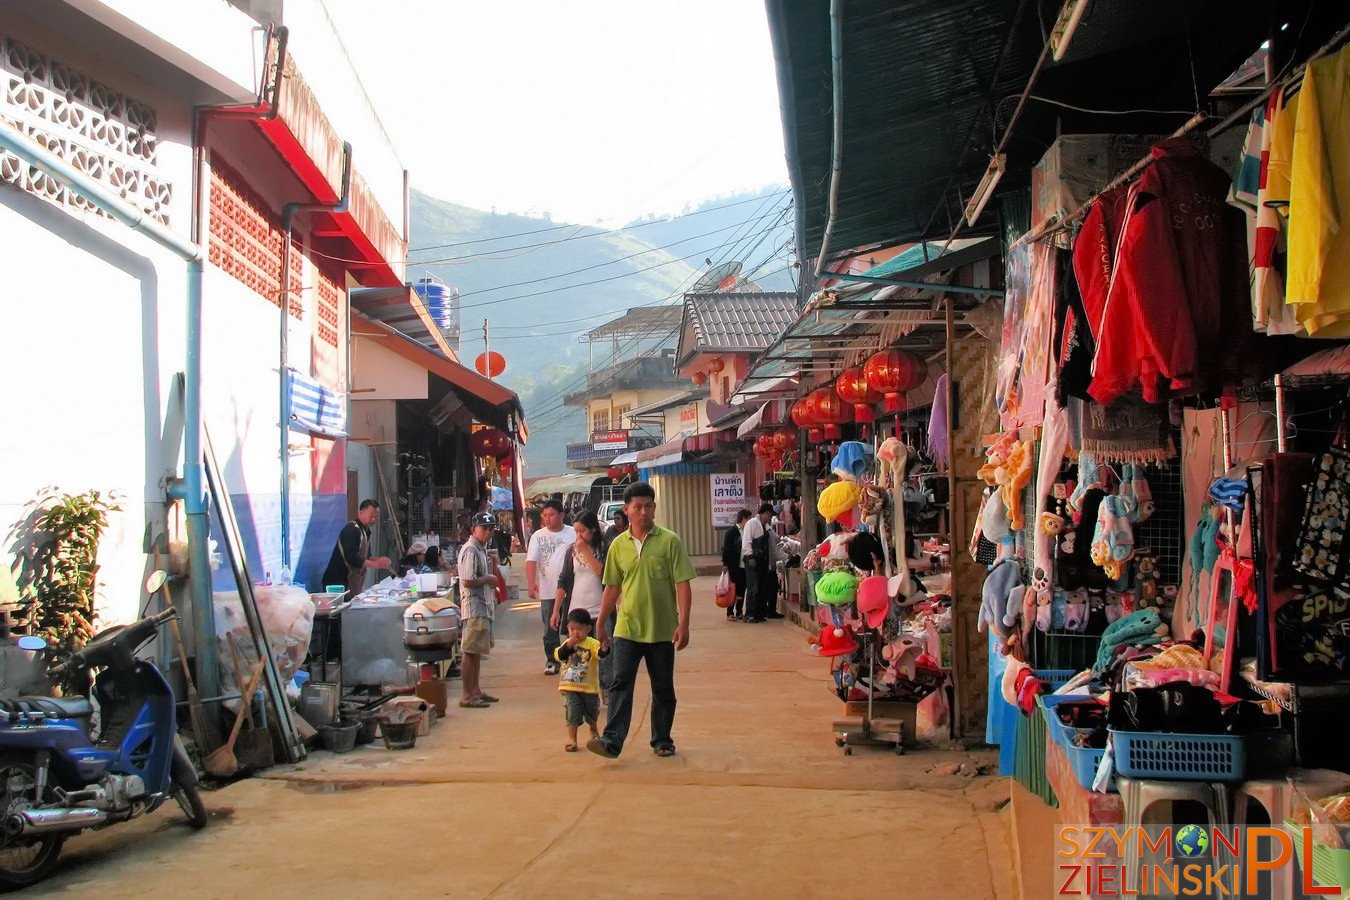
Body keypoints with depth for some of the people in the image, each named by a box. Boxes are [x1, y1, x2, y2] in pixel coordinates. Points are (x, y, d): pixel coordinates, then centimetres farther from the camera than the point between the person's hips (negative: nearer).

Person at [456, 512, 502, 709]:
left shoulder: (482, 549, 16)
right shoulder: (470, 550, -15)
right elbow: (468, 582, -23)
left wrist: (493, 564, 9)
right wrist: (488, 578, -11)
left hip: (484, 607, 11)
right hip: (474, 608, -11)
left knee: (477, 651, 16)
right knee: (470, 651, -7)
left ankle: (475, 690, 25)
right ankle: (467, 696, -5)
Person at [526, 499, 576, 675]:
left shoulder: (572, 534, 0)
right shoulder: (538, 536, 1)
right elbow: (531, 561, -8)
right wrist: (531, 582, -23)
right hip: (548, 591, 1)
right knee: (550, 629, 6)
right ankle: (552, 660, 16)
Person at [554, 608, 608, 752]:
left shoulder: (592, 643, -11)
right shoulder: (567, 643, 1)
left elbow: (600, 654, -28)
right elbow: (558, 656, -12)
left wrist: (604, 649, -51)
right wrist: (568, 645, -25)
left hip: (589, 687, -1)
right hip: (570, 687, 1)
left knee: (592, 714, 17)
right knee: (572, 713, -8)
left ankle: (594, 732, 45)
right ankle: (572, 740, 1)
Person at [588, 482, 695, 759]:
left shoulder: (670, 541, -4)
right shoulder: (618, 545, 5)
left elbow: (683, 584, -6)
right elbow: (612, 587, 12)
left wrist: (683, 623, -13)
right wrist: (601, 625, 12)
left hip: (662, 629, -1)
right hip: (627, 628, 1)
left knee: (663, 689, 9)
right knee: (620, 684, -9)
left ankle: (662, 740, 21)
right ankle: (612, 741, -13)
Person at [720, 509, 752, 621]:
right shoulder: (732, 531, -9)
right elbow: (726, 548, -10)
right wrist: (725, 564, -13)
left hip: (744, 565, 6)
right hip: (734, 566, -6)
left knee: (742, 590, 8)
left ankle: (739, 612, 16)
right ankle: (730, 613, 7)